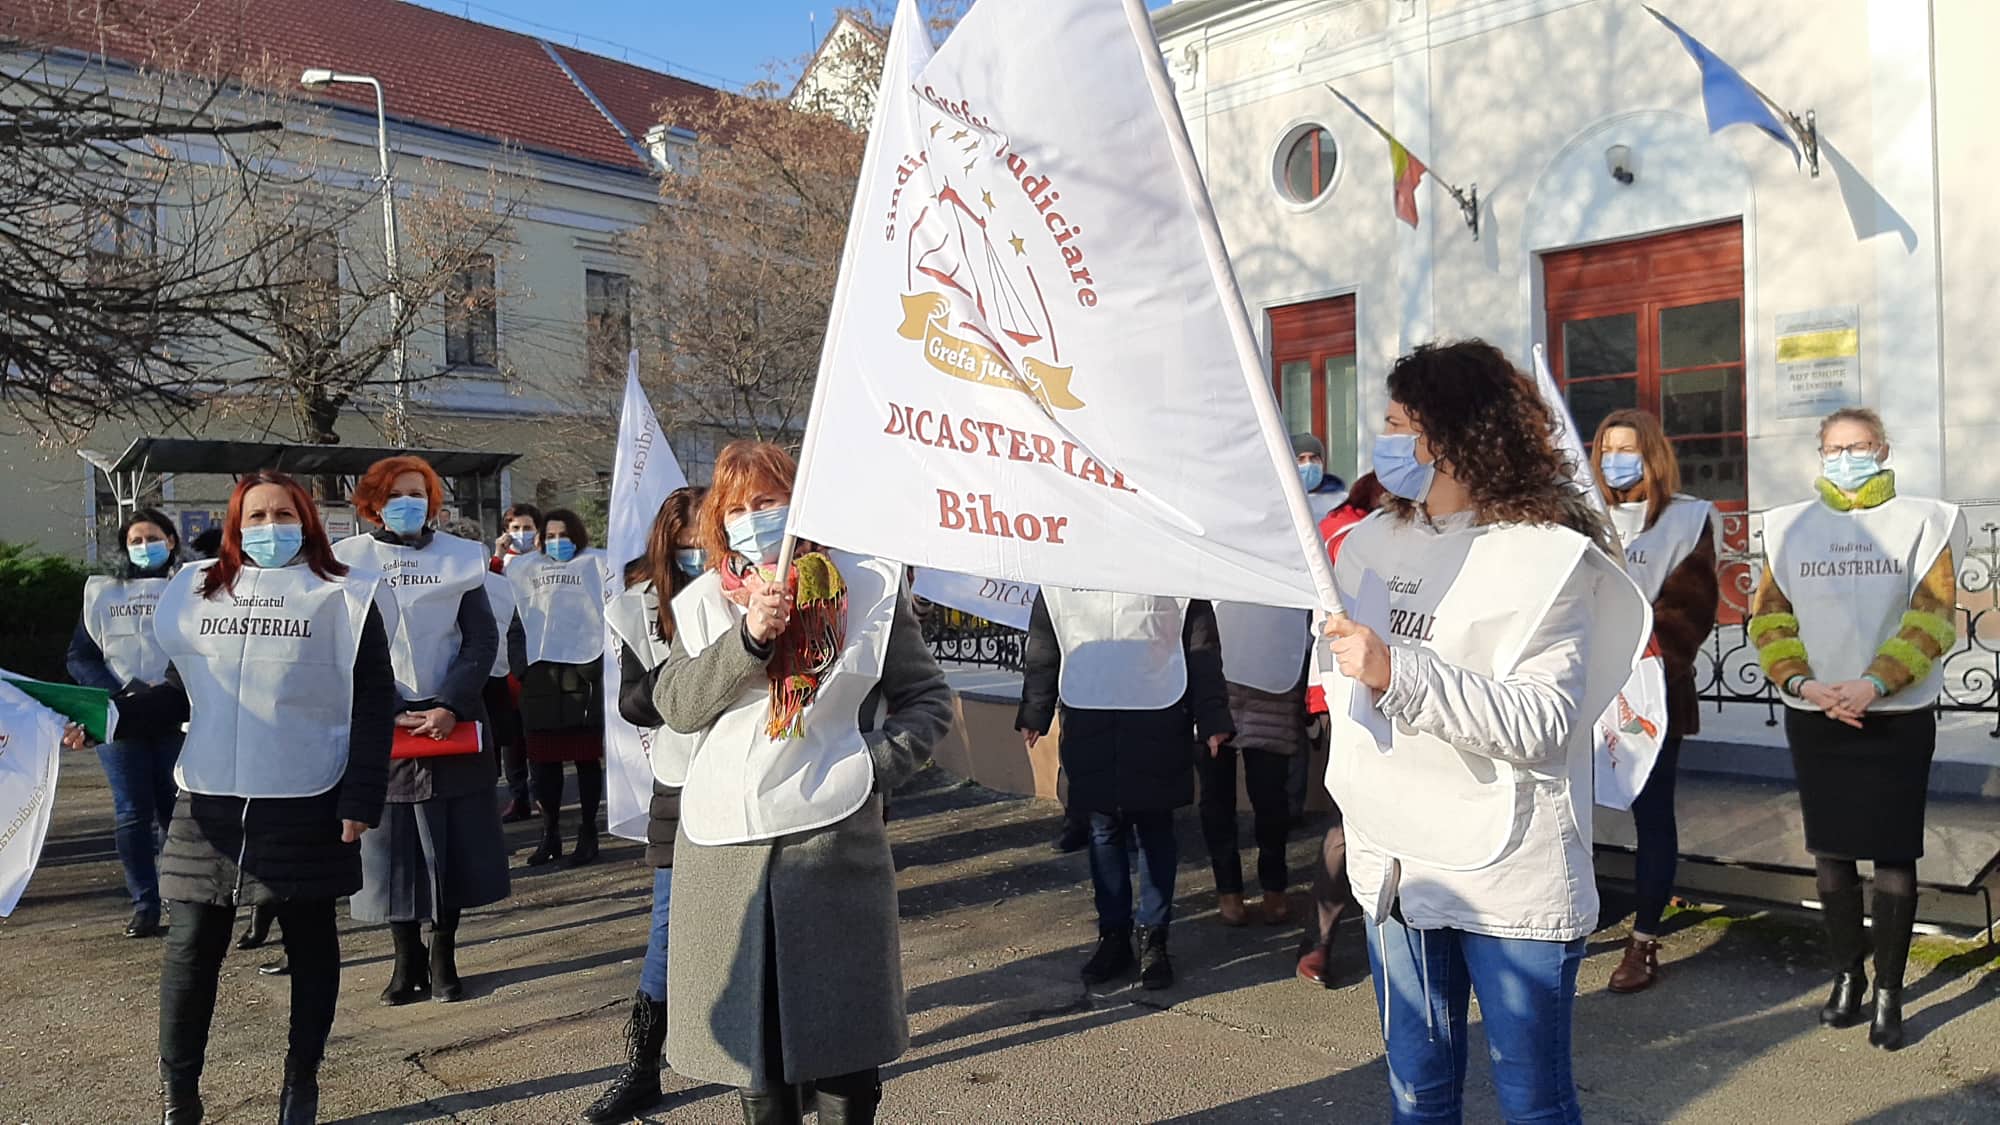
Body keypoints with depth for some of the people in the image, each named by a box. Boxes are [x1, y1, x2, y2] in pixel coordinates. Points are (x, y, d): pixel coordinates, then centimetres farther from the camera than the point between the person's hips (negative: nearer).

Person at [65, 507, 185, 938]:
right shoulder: (102, 591, 13)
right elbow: (80, 656, 8)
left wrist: (172, 689, -15)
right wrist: (123, 691, -7)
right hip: (119, 720, 2)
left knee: (176, 812, -3)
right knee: (132, 814, 0)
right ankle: (144, 905, 5)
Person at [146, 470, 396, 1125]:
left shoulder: (342, 597, -2)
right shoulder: (196, 592, 9)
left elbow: (373, 704, -4)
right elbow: (182, 692, 14)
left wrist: (360, 800, -9)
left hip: (305, 805, -3)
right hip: (211, 802, 3)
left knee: (310, 942, 9)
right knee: (191, 947, 3)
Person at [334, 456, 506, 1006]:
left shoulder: (459, 557, 7)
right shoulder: (351, 560, 5)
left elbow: (482, 640, 1)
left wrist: (450, 708, -11)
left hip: (452, 721, 0)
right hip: (379, 726, 0)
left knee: (453, 843, 3)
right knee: (390, 844, 3)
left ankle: (443, 957, 16)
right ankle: (407, 960, 17)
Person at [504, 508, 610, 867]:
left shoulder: (595, 564, 9)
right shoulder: (526, 568, 18)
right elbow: (515, 619, 16)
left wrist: (598, 663, -9)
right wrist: (520, 666, 3)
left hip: (582, 672, -3)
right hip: (540, 674, 3)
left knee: (586, 757, 1)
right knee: (544, 759, 5)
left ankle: (588, 834, 8)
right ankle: (550, 834, 15)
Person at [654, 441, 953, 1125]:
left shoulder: (868, 585, 4)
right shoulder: (703, 603, 11)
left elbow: (927, 699, 8)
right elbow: (675, 706, -2)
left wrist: (873, 768, -7)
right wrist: (748, 636, -14)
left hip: (832, 834, -2)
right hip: (723, 843, 3)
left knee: (841, 1048, 4)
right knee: (748, 1034, 11)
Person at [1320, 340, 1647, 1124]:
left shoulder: (1548, 556, -12)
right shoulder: (1368, 544, 7)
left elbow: (1545, 724, -22)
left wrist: (1398, 673, -29)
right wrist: (1354, 788, 17)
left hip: (1511, 881, -5)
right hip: (1393, 870, 5)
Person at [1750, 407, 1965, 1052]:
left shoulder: (1923, 521, 1)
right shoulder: (1790, 527, 7)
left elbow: (1932, 618, -7)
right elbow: (1769, 615, 3)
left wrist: (1875, 683, -18)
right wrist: (1802, 683, -11)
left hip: (1897, 717, -2)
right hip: (1814, 716, 2)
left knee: (1893, 853, 1)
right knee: (1830, 851, 9)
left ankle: (1889, 993, 12)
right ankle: (1847, 975, 24)